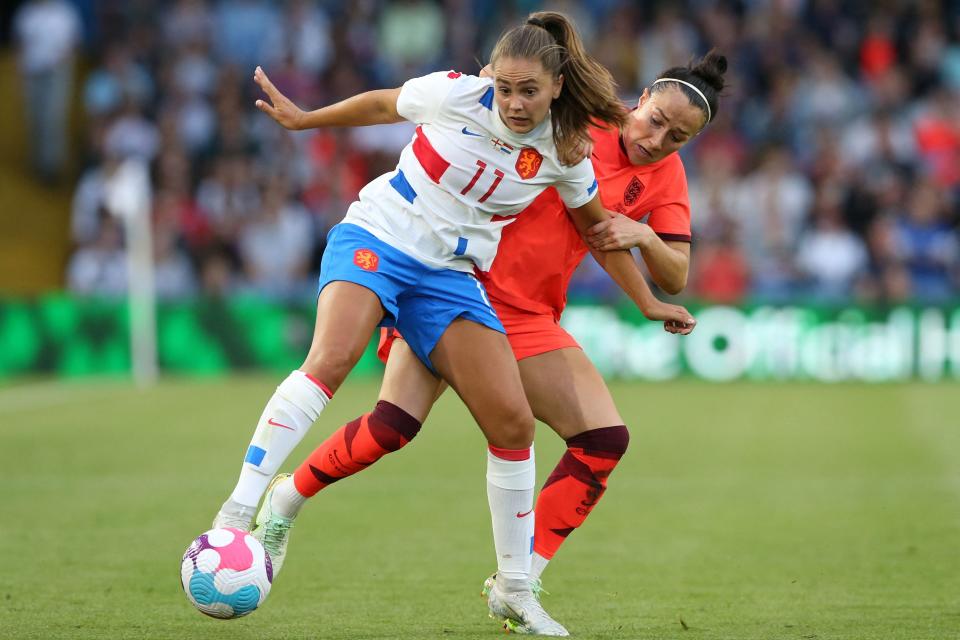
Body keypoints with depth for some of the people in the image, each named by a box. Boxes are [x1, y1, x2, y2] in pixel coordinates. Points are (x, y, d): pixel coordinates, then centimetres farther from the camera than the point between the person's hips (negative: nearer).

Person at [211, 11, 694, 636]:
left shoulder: (563, 151, -2)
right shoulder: (456, 95, -12)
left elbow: (598, 226, 15)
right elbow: (382, 104, 7)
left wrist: (648, 302, 20)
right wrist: (302, 119, 14)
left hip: (450, 277, 4)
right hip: (375, 238, -4)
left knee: (513, 422, -5)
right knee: (331, 358, -32)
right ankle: (238, 512, -33)